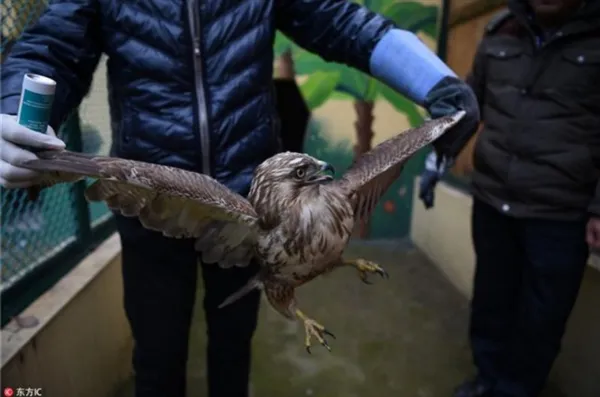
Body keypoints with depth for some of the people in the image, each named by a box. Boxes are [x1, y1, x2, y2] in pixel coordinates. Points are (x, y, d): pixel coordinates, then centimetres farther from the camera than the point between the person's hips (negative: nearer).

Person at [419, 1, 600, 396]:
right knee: (490, 301, 17)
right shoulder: (500, 32, 5)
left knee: (539, 320, 9)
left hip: (561, 215, -3)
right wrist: (437, 158, 8)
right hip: (491, 202, 3)